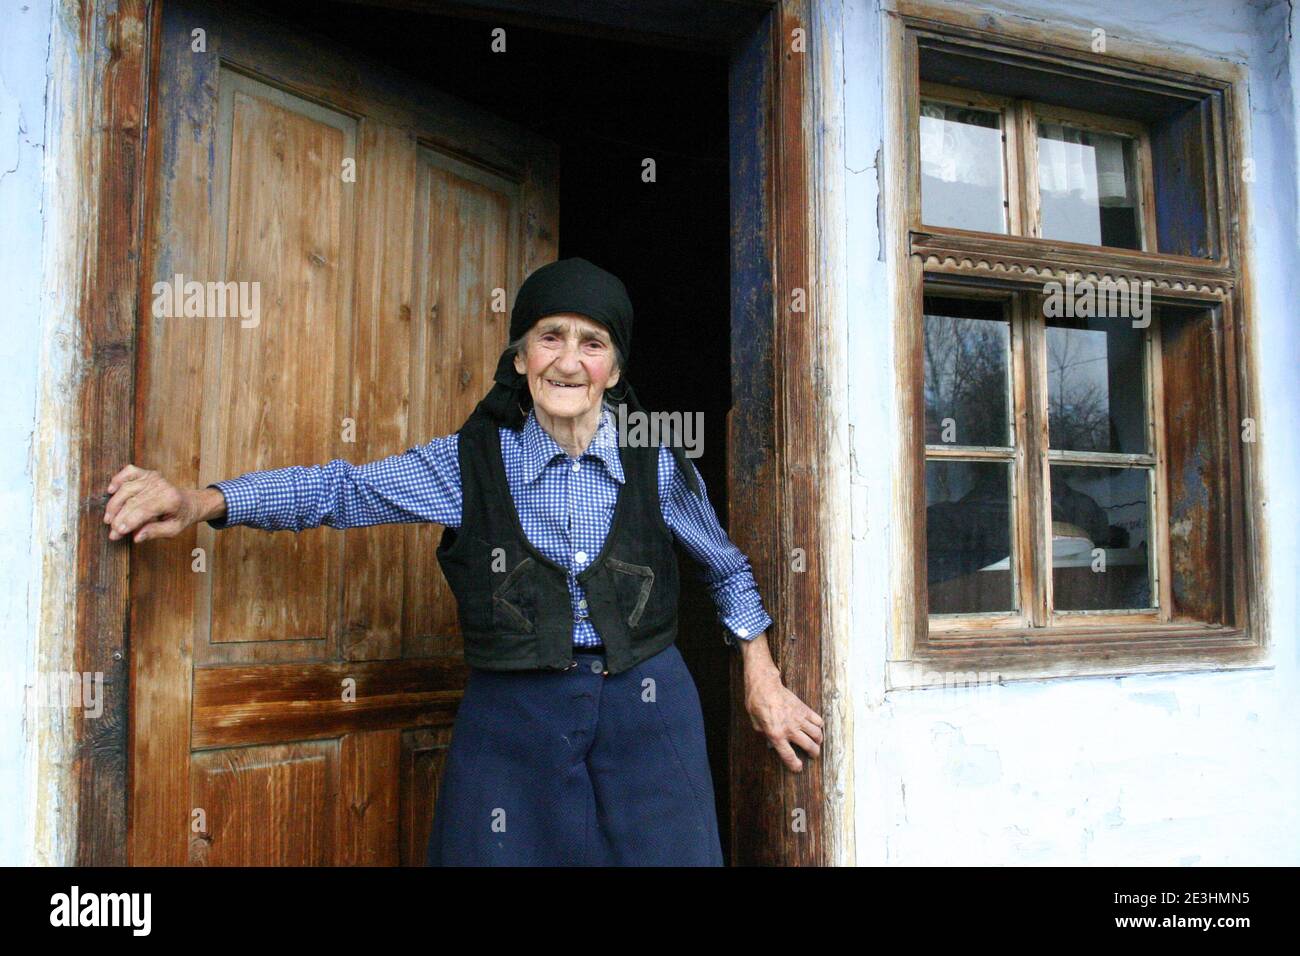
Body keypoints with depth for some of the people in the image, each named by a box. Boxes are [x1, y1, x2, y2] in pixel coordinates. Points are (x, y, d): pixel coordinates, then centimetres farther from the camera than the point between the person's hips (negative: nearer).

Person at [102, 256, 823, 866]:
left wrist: (761, 679, 11)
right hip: (513, 721, 0)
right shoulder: (473, 462, -3)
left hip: (644, 716, 1)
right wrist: (201, 502, -7)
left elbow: (728, 569, 12)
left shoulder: (658, 464, -2)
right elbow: (341, 490, 2)